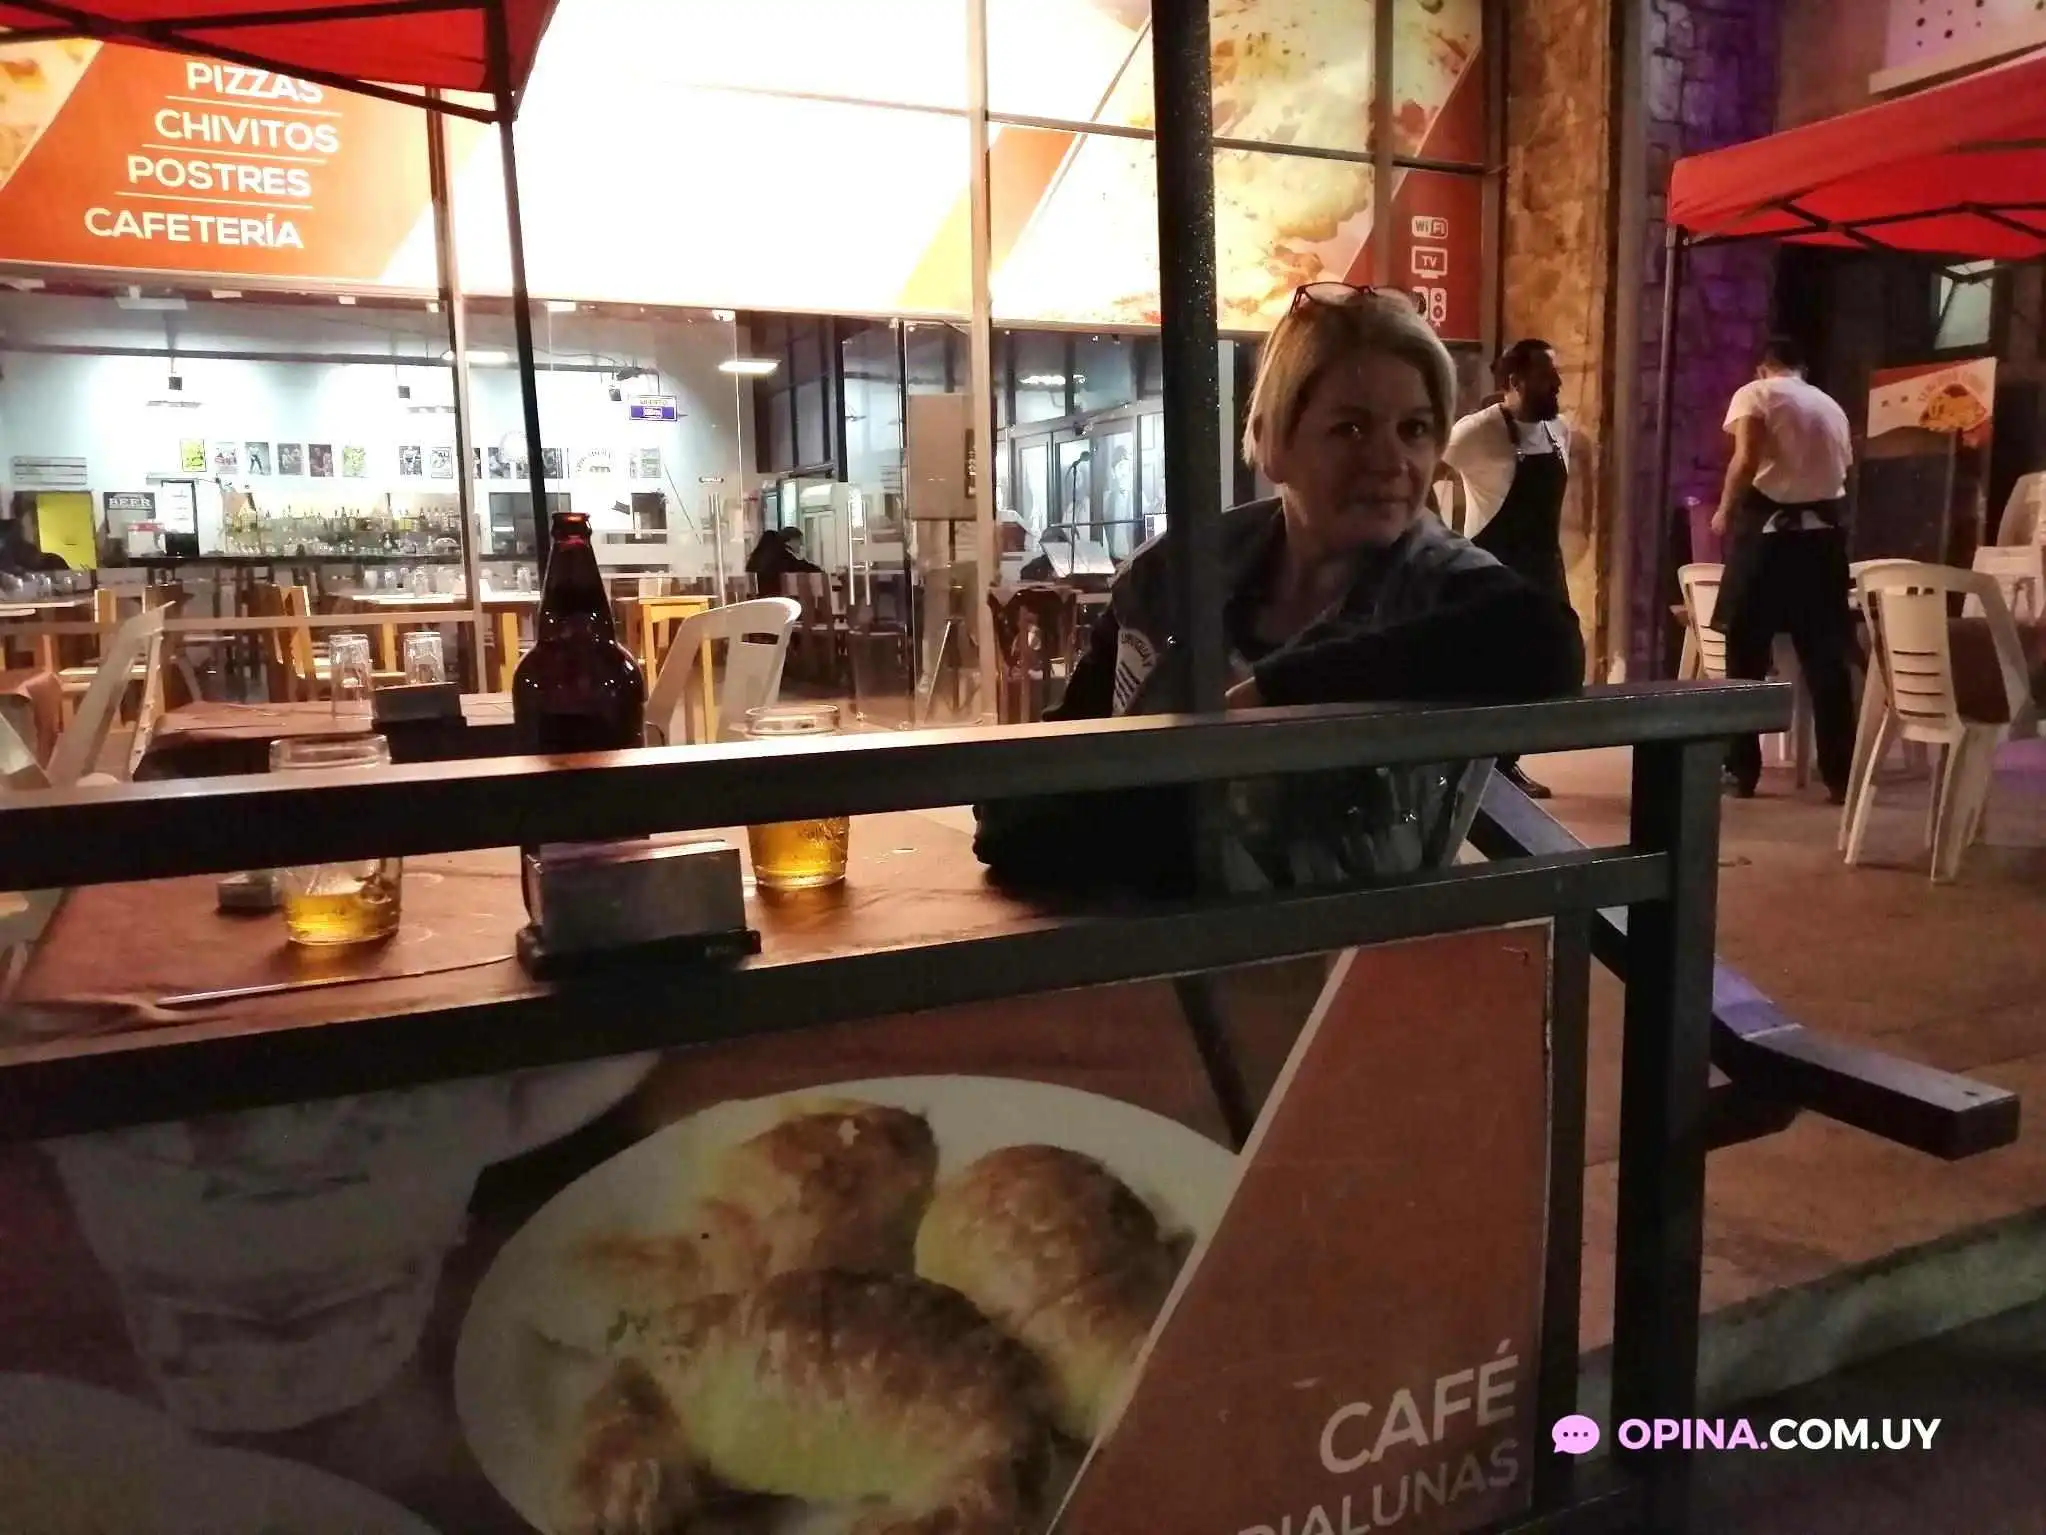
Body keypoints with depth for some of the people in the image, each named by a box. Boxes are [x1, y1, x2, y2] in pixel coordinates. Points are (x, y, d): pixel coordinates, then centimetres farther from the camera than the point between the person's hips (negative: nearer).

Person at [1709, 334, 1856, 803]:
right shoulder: (1831, 407, 19)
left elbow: (1747, 460, -12)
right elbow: (1841, 470, 15)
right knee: (1825, 655, 5)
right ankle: (1840, 776, 4)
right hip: (1823, 532, 5)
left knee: (1747, 650, 3)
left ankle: (1741, 769, 4)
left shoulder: (1754, 394, 3)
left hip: (1768, 528, -4)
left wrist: (1724, 511, 0)